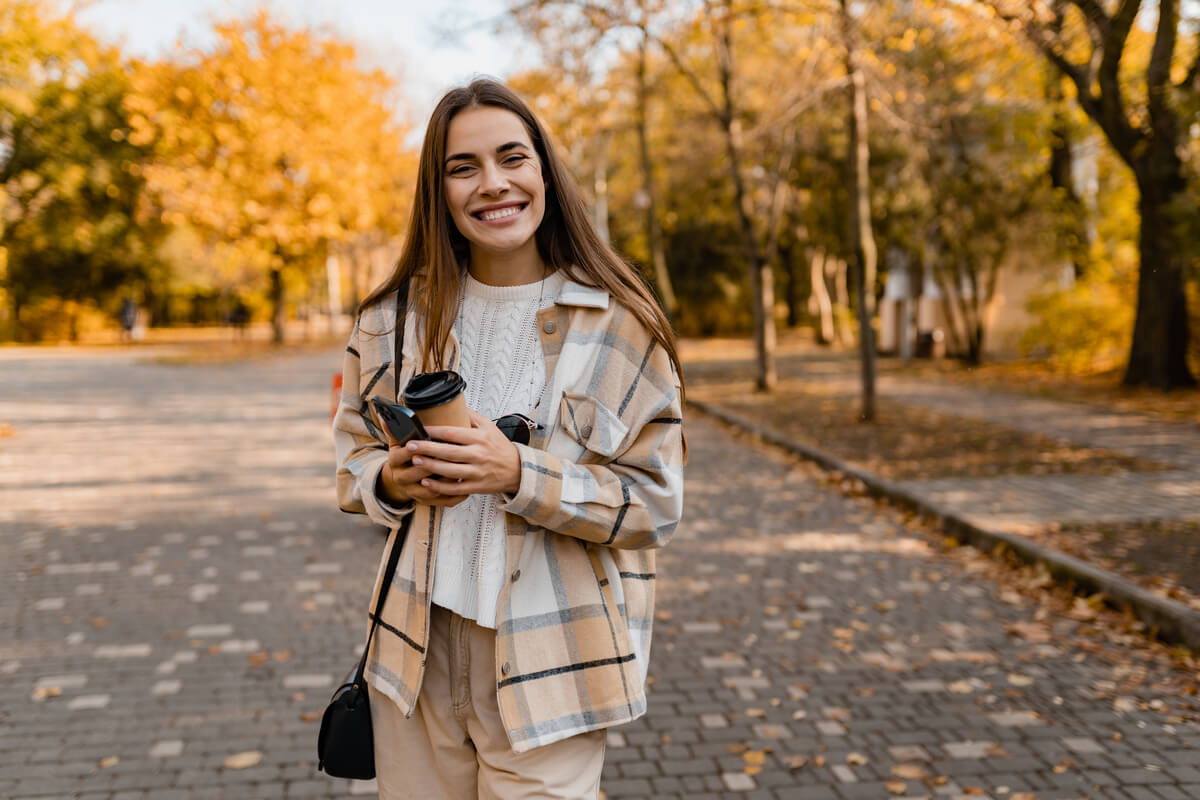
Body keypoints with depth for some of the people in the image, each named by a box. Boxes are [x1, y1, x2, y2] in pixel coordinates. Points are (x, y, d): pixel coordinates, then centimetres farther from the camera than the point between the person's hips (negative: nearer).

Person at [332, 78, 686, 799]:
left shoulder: (618, 322, -8)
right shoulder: (396, 316, 3)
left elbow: (655, 503, -9)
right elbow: (353, 452, 12)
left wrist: (521, 475, -24)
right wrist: (392, 481, -11)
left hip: (547, 663, -3)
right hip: (418, 653, 3)